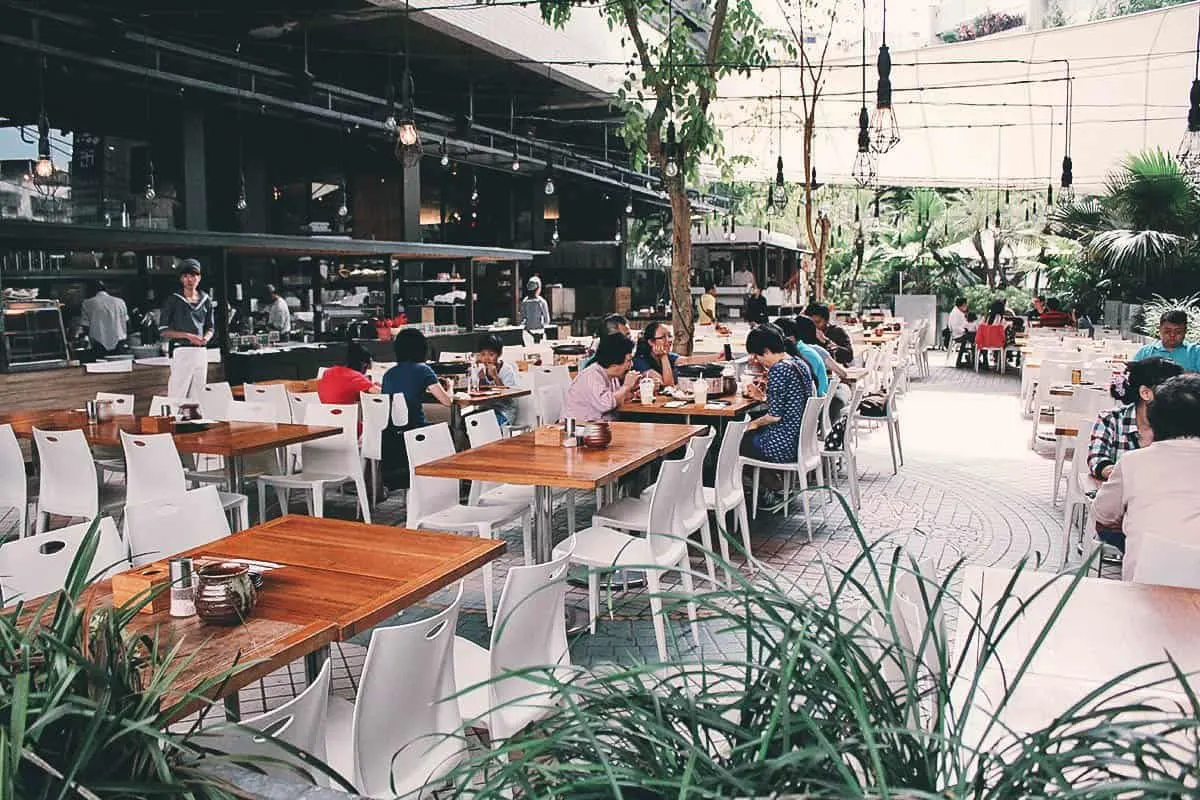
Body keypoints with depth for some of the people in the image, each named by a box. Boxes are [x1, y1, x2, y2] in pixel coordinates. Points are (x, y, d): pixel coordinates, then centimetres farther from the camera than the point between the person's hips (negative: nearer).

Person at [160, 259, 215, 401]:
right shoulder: (173, 300, -2)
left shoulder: (206, 300, 12)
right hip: (181, 351, -5)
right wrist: (188, 335, -14)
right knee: (177, 396, -9)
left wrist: (206, 338, -2)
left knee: (197, 397, 8)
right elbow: (163, 331, -4)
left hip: (201, 352, 5)